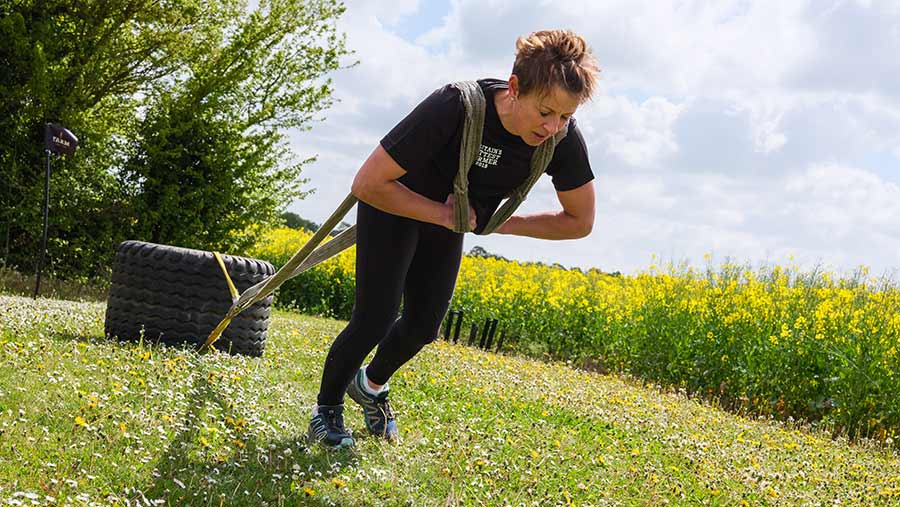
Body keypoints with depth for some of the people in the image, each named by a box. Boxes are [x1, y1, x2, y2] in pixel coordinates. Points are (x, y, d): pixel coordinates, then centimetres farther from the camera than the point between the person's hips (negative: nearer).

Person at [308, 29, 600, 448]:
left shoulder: (564, 139, -28)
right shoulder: (455, 107, -42)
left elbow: (580, 222, -12)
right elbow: (367, 184, -35)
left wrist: (497, 223, -17)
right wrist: (442, 214, -29)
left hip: (449, 215, 5)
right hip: (393, 204, -5)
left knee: (424, 326, 10)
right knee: (375, 319, -10)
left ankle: (371, 384, 40)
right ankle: (326, 408, 15)